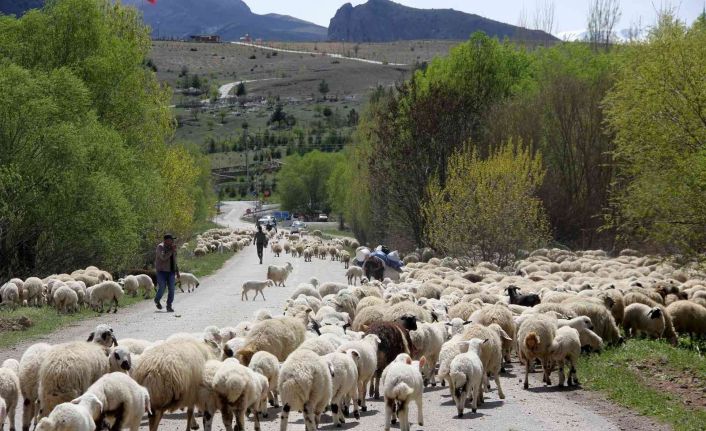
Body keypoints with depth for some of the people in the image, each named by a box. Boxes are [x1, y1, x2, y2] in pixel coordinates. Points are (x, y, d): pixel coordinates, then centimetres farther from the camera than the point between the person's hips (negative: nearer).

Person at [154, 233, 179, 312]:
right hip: (161, 271, -5)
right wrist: (172, 250, -24)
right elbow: (163, 257, -27)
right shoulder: (161, 247, -12)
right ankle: (157, 300, 21)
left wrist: (177, 272, 13)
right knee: (162, 288, -10)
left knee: (171, 289, -6)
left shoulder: (172, 247, 9)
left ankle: (169, 307, -1)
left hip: (171, 271, 6)